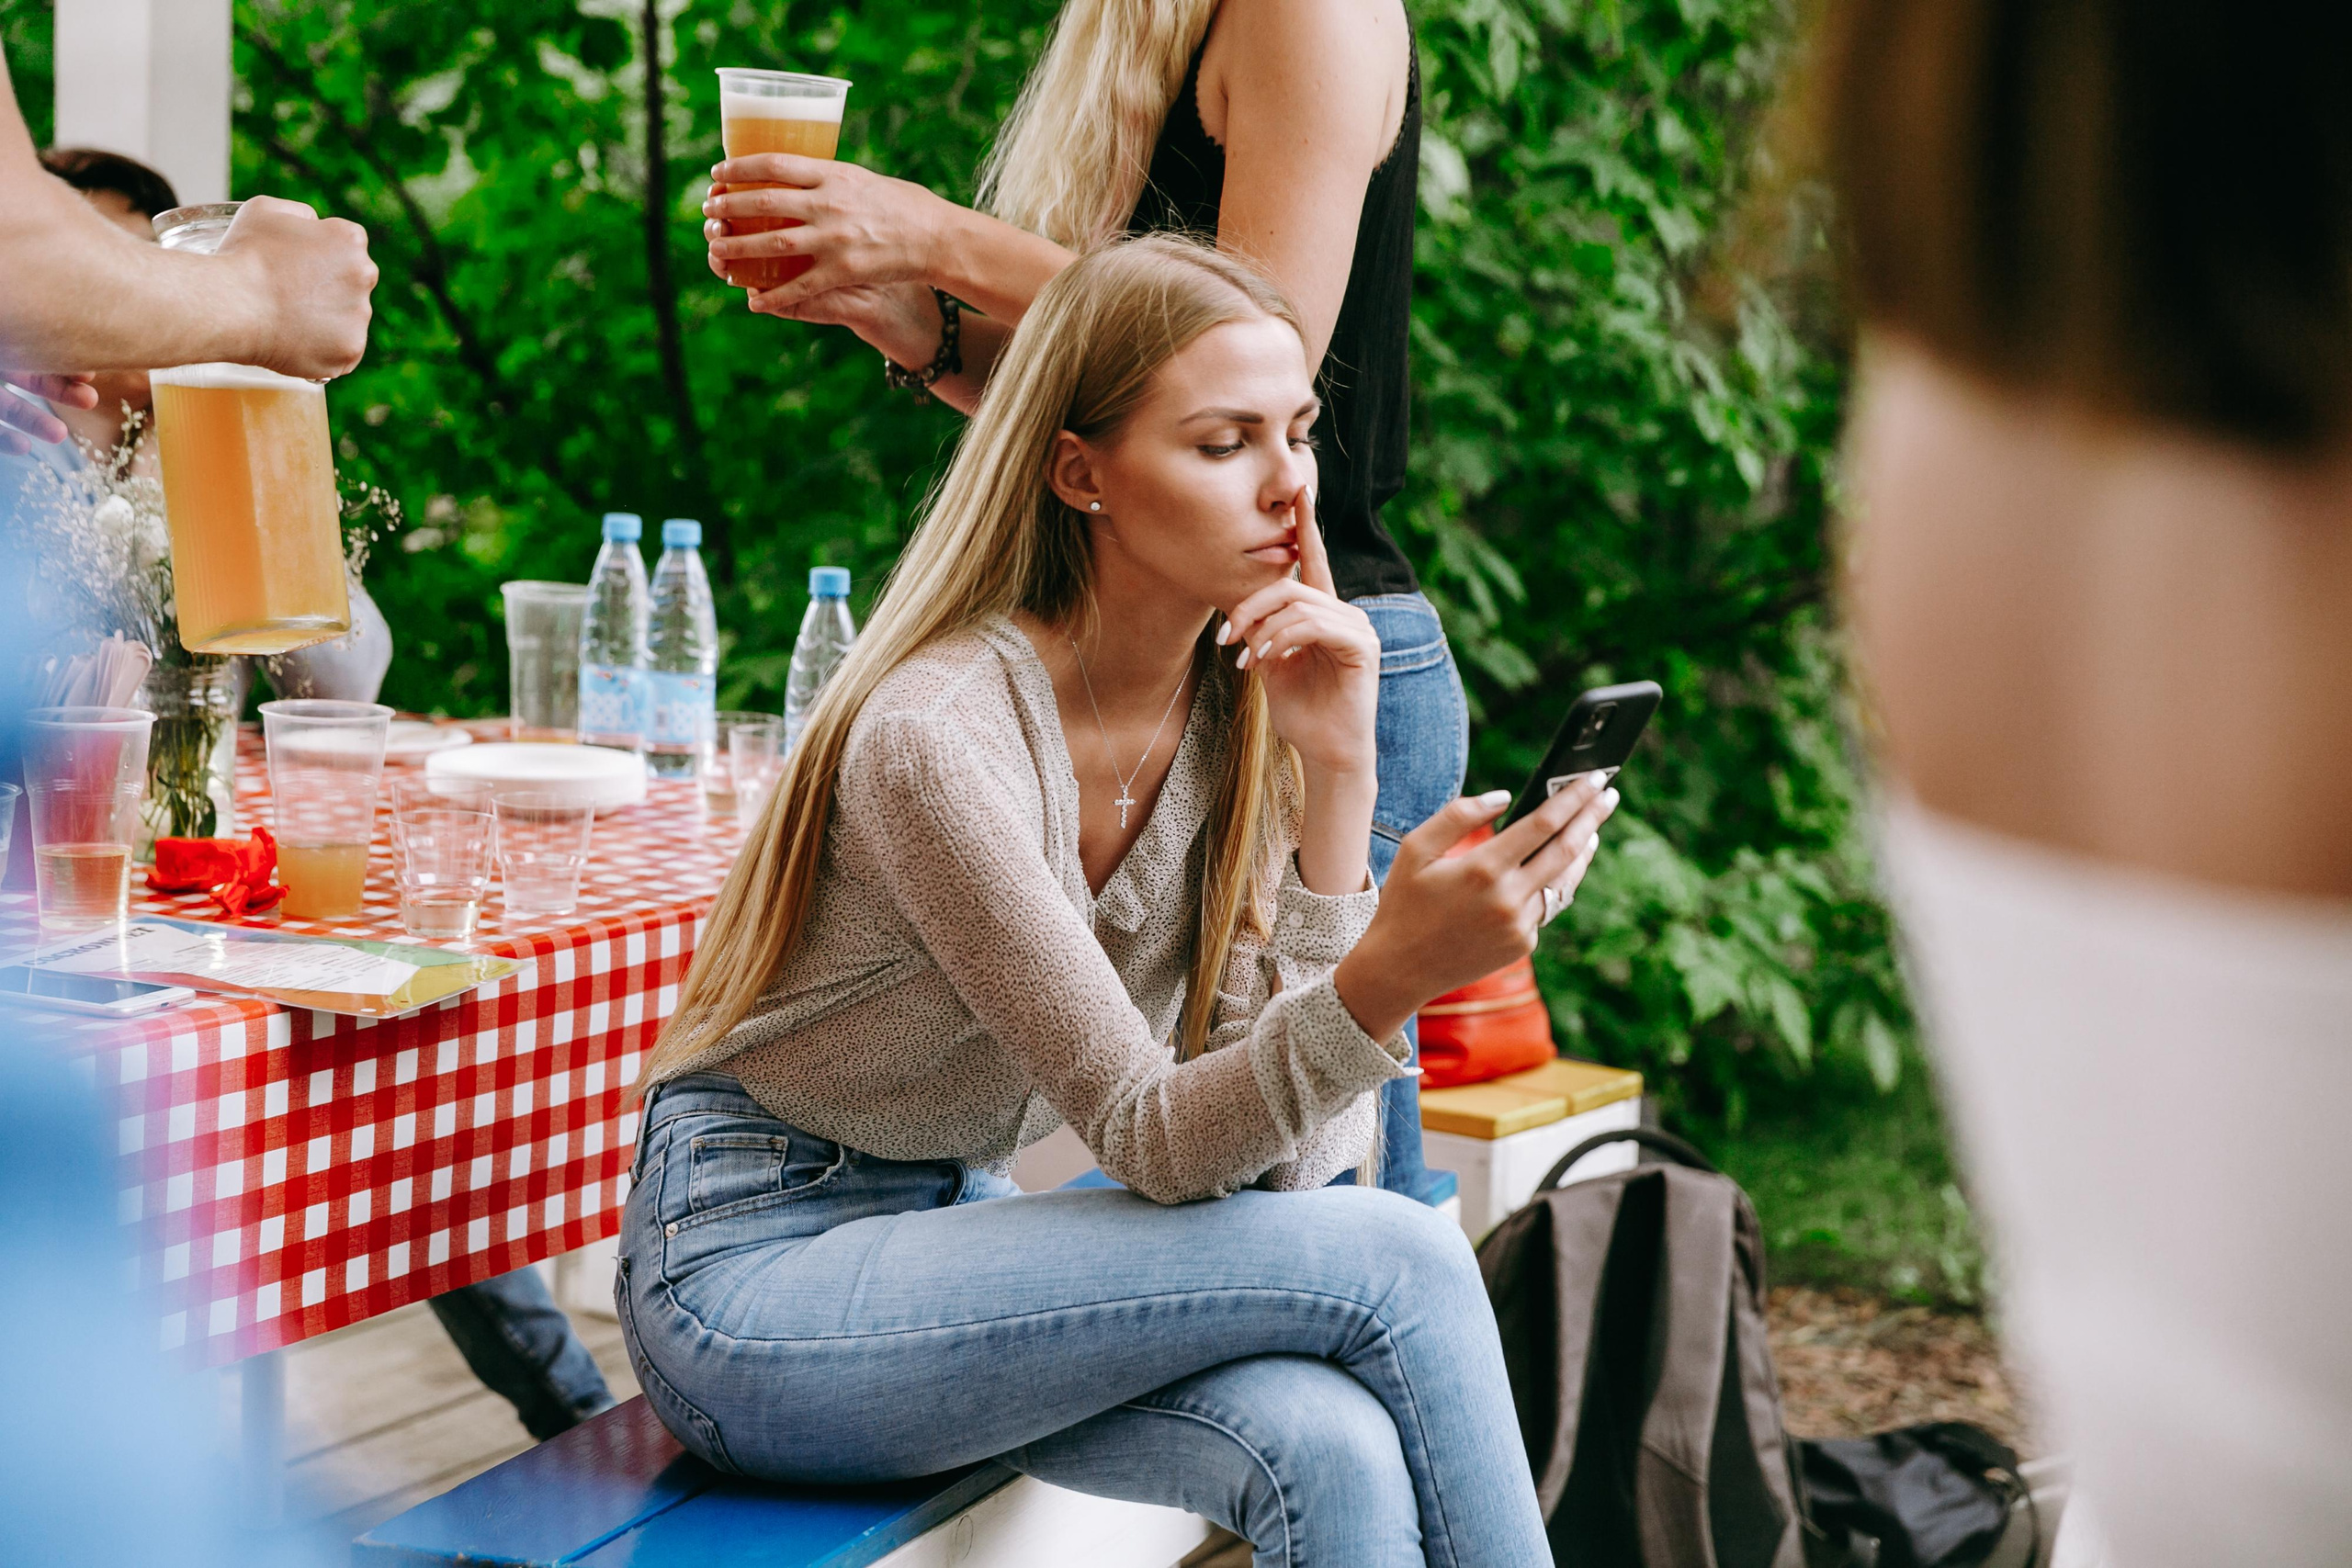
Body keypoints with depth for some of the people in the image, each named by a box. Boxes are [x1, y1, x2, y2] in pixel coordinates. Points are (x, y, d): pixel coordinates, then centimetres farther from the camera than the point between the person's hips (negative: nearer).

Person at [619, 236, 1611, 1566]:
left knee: (1334, 1448, -26)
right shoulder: (935, 737, -23)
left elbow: (1290, 1159, -10)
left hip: (952, 1225, 6)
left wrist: (1336, 771, -17)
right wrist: (1391, 972, -44)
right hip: (753, 1276, -6)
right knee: (1399, 1266, -22)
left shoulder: (1240, 713, -2)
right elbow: (1155, 1143, -25)